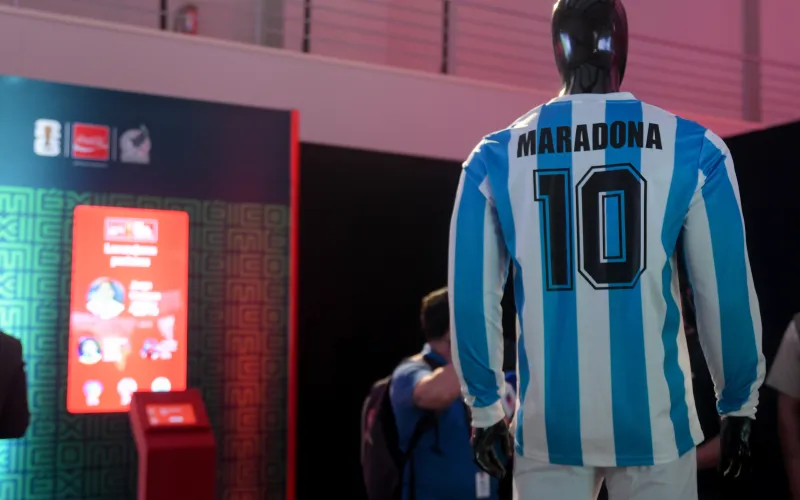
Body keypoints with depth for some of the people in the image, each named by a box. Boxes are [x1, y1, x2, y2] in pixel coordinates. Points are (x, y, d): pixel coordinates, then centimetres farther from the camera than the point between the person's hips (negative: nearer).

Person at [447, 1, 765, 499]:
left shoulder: (495, 158, 0)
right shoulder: (693, 149, -4)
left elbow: (472, 297, 2)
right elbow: (726, 294, -1)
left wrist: (486, 408, 13)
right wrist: (739, 406, 12)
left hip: (548, 425, 1)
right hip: (654, 422, -1)